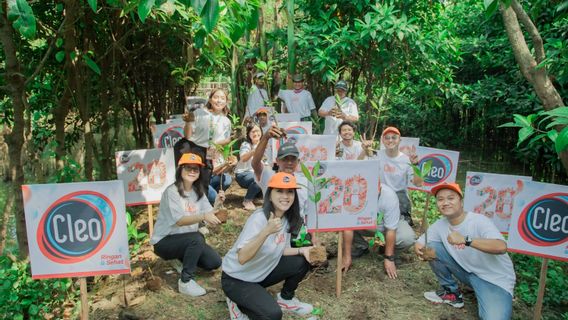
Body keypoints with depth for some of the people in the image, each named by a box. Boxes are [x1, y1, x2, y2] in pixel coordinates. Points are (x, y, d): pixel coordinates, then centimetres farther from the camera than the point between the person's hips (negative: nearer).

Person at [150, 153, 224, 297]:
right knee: (197, 238, -33)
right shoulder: (171, 191, -19)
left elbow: (210, 215, -6)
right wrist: (203, 216, -44)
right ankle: (186, 281, -18)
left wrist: (217, 203, -25)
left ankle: (184, 258, 19)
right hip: (164, 241, -7)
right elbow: (180, 221, -30)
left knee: (214, 262, -7)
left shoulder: (198, 191, 3)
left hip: (188, 240, 7)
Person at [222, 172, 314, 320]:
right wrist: (266, 231, -48)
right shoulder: (258, 219, -28)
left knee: (301, 262, -5)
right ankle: (238, 304, 3)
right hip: (236, 279, -7)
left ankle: (285, 299, 19)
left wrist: (301, 250, -10)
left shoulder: (287, 219, -5)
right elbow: (242, 258, -37)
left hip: (262, 273, 8)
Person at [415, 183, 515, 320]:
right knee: (431, 247, -8)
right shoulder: (440, 225, -6)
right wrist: (420, 250, -25)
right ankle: (451, 293, 9)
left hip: (494, 279, -6)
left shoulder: (479, 221, -24)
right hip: (466, 271, 6)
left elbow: (501, 247, -40)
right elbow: (419, 243, -1)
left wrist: (465, 240, -49)